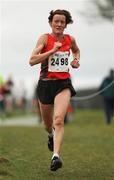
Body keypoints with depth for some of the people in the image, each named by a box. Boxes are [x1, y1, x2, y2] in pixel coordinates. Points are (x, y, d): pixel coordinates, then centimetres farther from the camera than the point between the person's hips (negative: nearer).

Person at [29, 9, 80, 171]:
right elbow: (32, 60, -17)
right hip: (46, 84, 0)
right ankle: (51, 135, 53)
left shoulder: (70, 39, 5)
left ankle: (56, 156, -29)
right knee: (48, 124, 17)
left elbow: (76, 50, 30)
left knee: (59, 120, -22)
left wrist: (76, 60, 8)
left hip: (63, 84, 0)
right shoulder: (45, 38, -6)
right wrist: (52, 51, -22)